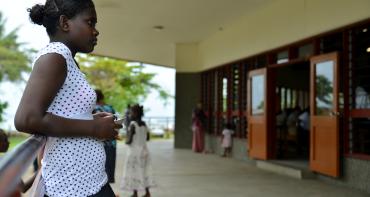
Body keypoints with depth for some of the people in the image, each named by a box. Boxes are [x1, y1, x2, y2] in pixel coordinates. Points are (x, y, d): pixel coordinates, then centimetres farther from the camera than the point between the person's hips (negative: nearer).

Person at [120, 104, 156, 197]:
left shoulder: (132, 124, -17)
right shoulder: (144, 124, 2)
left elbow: (129, 140, -20)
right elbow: (147, 138, 12)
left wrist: (126, 141, 0)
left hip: (134, 151, -6)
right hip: (144, 151, 6)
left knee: (134, 172, 4)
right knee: (144, 171, 13)